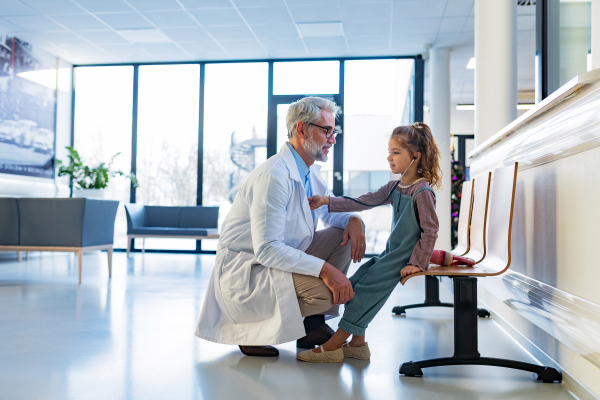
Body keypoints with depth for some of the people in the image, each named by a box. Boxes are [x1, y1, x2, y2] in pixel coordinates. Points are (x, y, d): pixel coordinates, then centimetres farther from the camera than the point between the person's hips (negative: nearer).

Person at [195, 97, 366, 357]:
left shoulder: (310, 173, 7)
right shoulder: (274, 175, -24)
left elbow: (332, 211, 20)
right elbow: (267, 249, -29)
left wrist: (353, 219, -5)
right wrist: (324, 269, -34)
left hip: (282, 259, 10)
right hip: (243, 272, -9)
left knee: (344, 234, 0)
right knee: (330, 289, -29)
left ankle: (314, 324, 5)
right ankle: (250, 329, -6)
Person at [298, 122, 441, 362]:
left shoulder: (423, 192, -16)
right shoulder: (395, 187, 10)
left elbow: (430, 230, -17)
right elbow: (364, 202, 8)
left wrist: (417, 263, -19)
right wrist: (327, 202, 3)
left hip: (405, 258, -9)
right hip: (391, 253, 9)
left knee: (367, 289, -15)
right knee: (355, 285, 2)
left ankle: (333, 347, -8)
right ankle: (357, 344, 8)